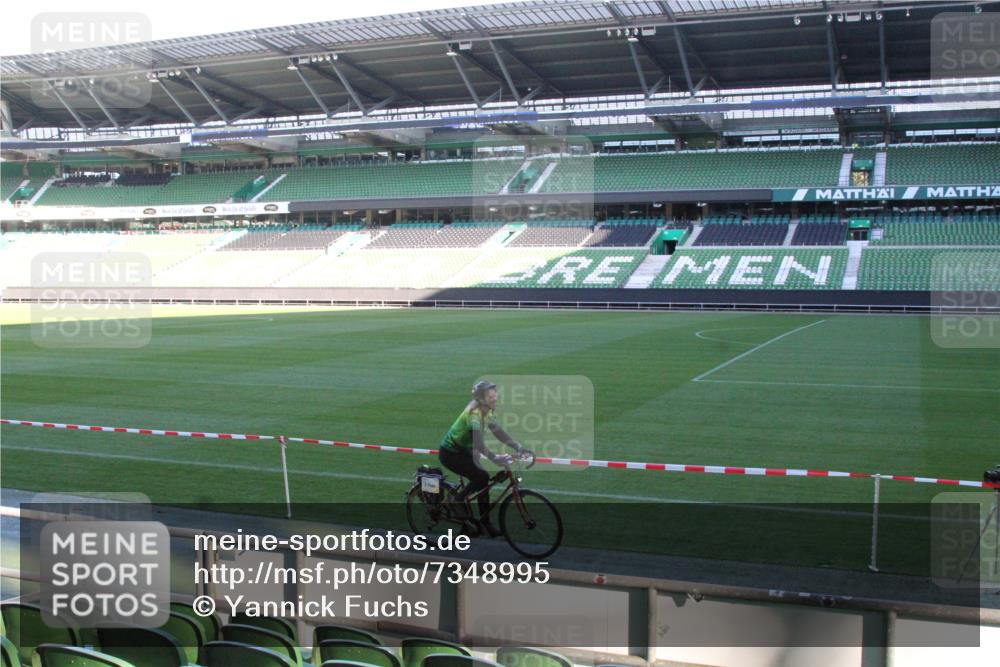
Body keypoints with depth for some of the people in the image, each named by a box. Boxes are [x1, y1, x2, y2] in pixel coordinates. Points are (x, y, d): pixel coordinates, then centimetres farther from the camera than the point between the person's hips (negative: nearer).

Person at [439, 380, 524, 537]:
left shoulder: (488, 412, -3)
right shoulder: (474, 414, -29)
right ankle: (459, 499, 0)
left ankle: (485, 523, 13)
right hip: (450, 453, -9)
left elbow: (499, 432, -3)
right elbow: (479, 441, -39)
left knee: (482, 482, 3)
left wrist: (517, 447, -16)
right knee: (482, 477, -20)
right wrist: (494, 458, -51)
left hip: (463, 451, 9)